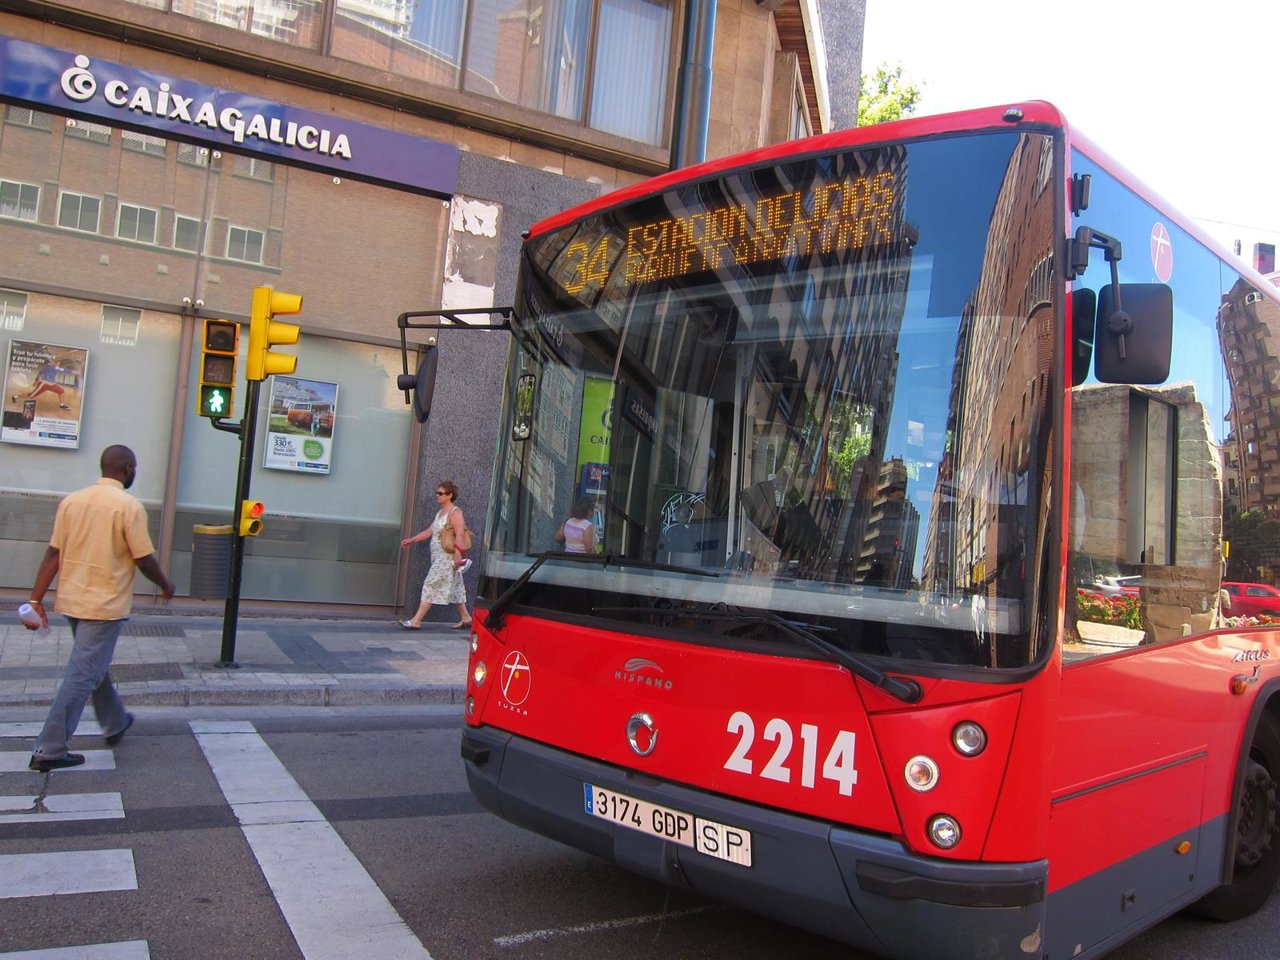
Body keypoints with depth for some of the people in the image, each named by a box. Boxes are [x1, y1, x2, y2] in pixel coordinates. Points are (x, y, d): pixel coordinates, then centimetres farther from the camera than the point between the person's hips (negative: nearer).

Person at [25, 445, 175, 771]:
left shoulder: (72, 500, 3)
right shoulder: (129, 506, -14)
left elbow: (53, 554, 1)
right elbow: (144, 559, -12)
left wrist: (36, 599, 3)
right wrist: (165, 585, 6)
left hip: (73, 600, 7)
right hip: (105, 604, -7)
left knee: (93, 665, 22)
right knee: (82, 675, -1)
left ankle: (114, 723, 39)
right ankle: (49, 750, 0)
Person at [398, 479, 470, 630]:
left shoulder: (455, 513, -12)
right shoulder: (440, 513, 17)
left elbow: (459, 535, -22)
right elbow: (429, 531, 22)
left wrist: (458, 554, -31)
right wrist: (411, 540, 19)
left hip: (447, 557, -9)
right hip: (439, 556, 9)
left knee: (431, 586, -9)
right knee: (454, 588, 12)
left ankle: (416, 621, -8)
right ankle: (465, 618, 19)